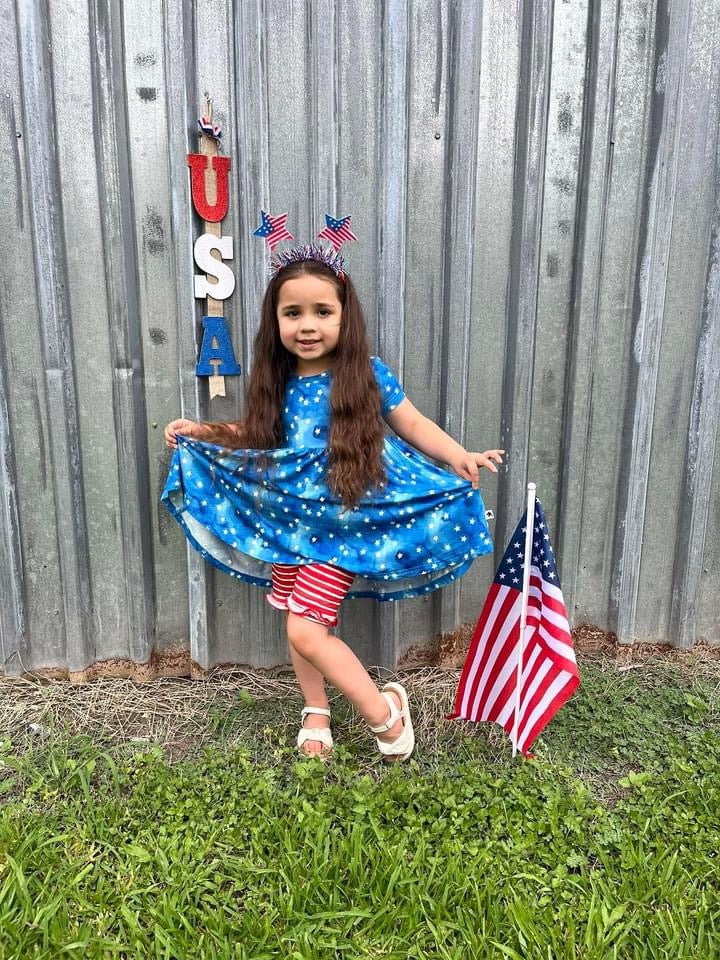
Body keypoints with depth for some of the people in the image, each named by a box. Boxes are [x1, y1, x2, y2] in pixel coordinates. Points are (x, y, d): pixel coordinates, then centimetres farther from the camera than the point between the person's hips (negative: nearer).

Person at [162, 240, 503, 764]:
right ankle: (316, 711, 39)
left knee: (307, 629, -10)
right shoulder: (277, 381, -1)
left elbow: (414, 426, -5)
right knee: (297, 624, 15)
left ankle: (385, 709, 12)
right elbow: (256, 435, 15)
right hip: (288, 521, 6)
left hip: (344, 523, -5)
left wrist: (459, 457, -20)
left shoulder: (366, 373, -12)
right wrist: (202, 433, 9)